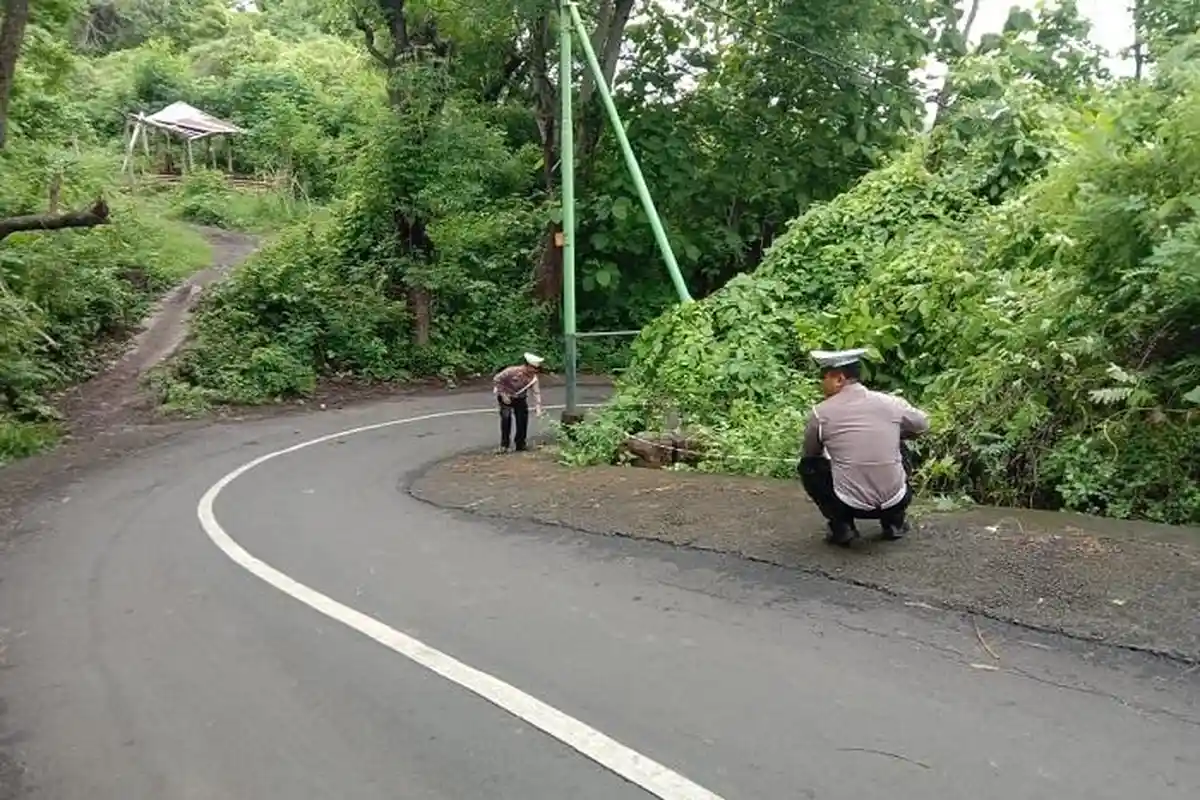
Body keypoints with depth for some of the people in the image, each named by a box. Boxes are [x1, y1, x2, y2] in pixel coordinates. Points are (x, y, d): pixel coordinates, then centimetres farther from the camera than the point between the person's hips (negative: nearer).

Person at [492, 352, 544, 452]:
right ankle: (504, 444, -7)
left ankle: (520, 444, 15)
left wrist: (538, 407, -34)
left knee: (523, 419, -1)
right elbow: (496, 379, -20)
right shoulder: (512, 371, -29)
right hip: (506, 397, -4)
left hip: (520, 399, 4)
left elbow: (536, 392, -21)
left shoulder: (533, 378, -17)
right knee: (506, 417, -17)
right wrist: (503, 394, -22)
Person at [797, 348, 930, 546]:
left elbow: (810, 454, 10)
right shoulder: (891, 403, 0)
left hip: (850, 505, -3)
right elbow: (923, 425, 20)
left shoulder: (820, 414, -6)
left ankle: (841, 526, 11)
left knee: (807, 466, 23)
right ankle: (895, 521, 25)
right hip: (895, 502, 3)